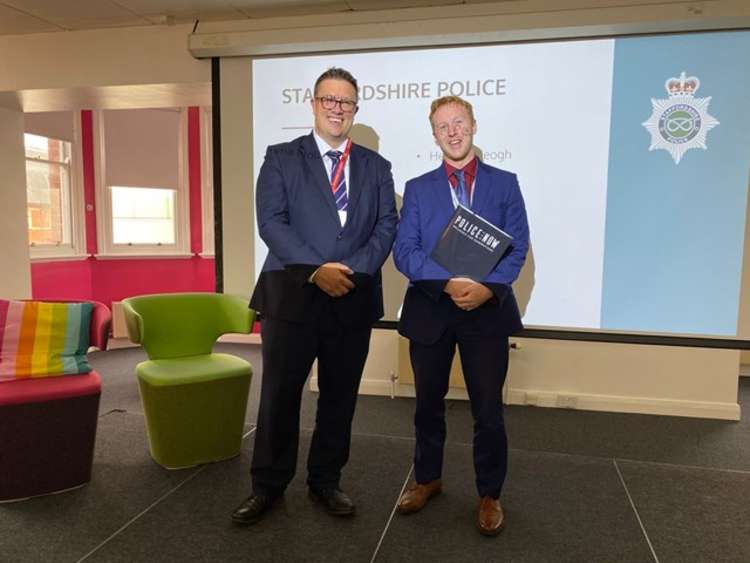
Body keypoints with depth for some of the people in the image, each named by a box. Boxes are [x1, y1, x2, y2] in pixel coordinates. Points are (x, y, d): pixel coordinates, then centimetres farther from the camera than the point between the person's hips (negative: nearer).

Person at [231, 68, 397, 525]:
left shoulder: (376, 166, 12)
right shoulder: (281, 158, 5)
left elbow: (387, 225, 2)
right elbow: (271, 222, -7)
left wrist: (353, 268, -15)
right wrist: (316, 270, -18)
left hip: (354, 300, 3)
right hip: (292, 296, -2)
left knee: (340, 398, 11)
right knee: (279, 396, 5)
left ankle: (325, 482, 29)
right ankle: (268, 486, 23)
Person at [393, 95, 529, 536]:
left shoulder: (504, 183, 5)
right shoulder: (418, 188, 6)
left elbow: (518, 247, -1)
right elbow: (404, 251, -4)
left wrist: (488, 288, -18)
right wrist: (448, 283, -19)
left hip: (487, 310, -1)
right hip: (430, 310, 1)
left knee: (488, 409, 6)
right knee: (429, 403, 15)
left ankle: (490, 494, 26)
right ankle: (428, 479, 36)